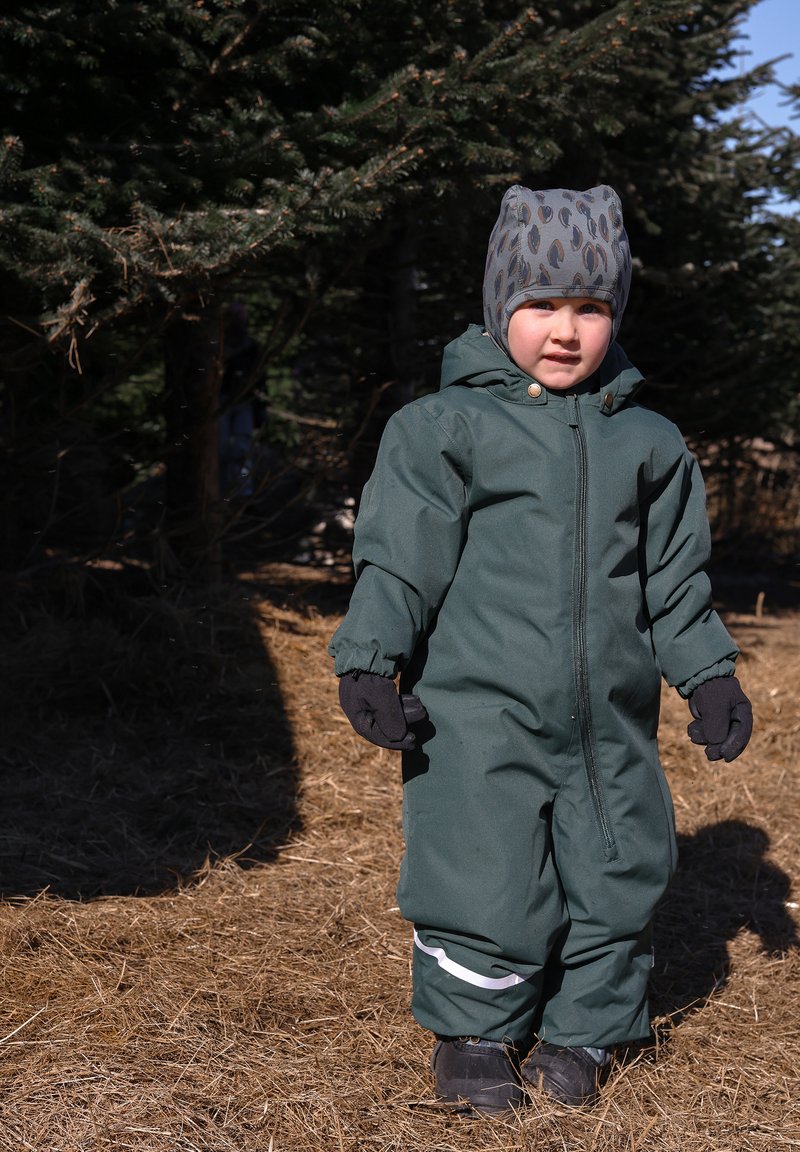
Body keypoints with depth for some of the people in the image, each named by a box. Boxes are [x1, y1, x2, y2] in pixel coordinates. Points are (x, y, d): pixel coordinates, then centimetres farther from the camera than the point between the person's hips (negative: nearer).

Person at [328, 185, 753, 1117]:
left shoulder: (647, 444, 10)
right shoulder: (444, 427, -2)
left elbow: (676, 580, 17)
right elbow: (399, 557, -4)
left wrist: (710, 676, 14)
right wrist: (368, 660, -11)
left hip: (609, 719, 4)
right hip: (478, 714, -4)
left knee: (615, 879, 9)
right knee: (483, 880, -2)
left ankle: (577, 1034, 29)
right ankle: (472, 1033, 21)